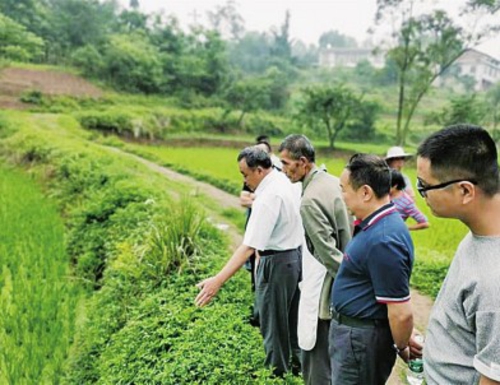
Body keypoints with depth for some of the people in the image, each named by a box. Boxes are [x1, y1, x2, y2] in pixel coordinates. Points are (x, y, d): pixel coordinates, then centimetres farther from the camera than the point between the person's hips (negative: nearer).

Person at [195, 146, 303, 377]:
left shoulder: (268, 198, -26)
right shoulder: (284, 181, 1)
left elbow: (249, 246, -33)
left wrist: (218, 280, -36)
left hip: (277, 262, -9)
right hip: (296, 255, 9)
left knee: (273, 323, 10)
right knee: (292, 317, 24)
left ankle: (278, 371, 27)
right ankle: (297, 361, 42)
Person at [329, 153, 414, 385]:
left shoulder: (384, 241, -30)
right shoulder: (376, 224, 2)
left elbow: (401, 314, -27)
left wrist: (401, 348, -10)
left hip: (360, 339, -9)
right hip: (350, 329, 9)